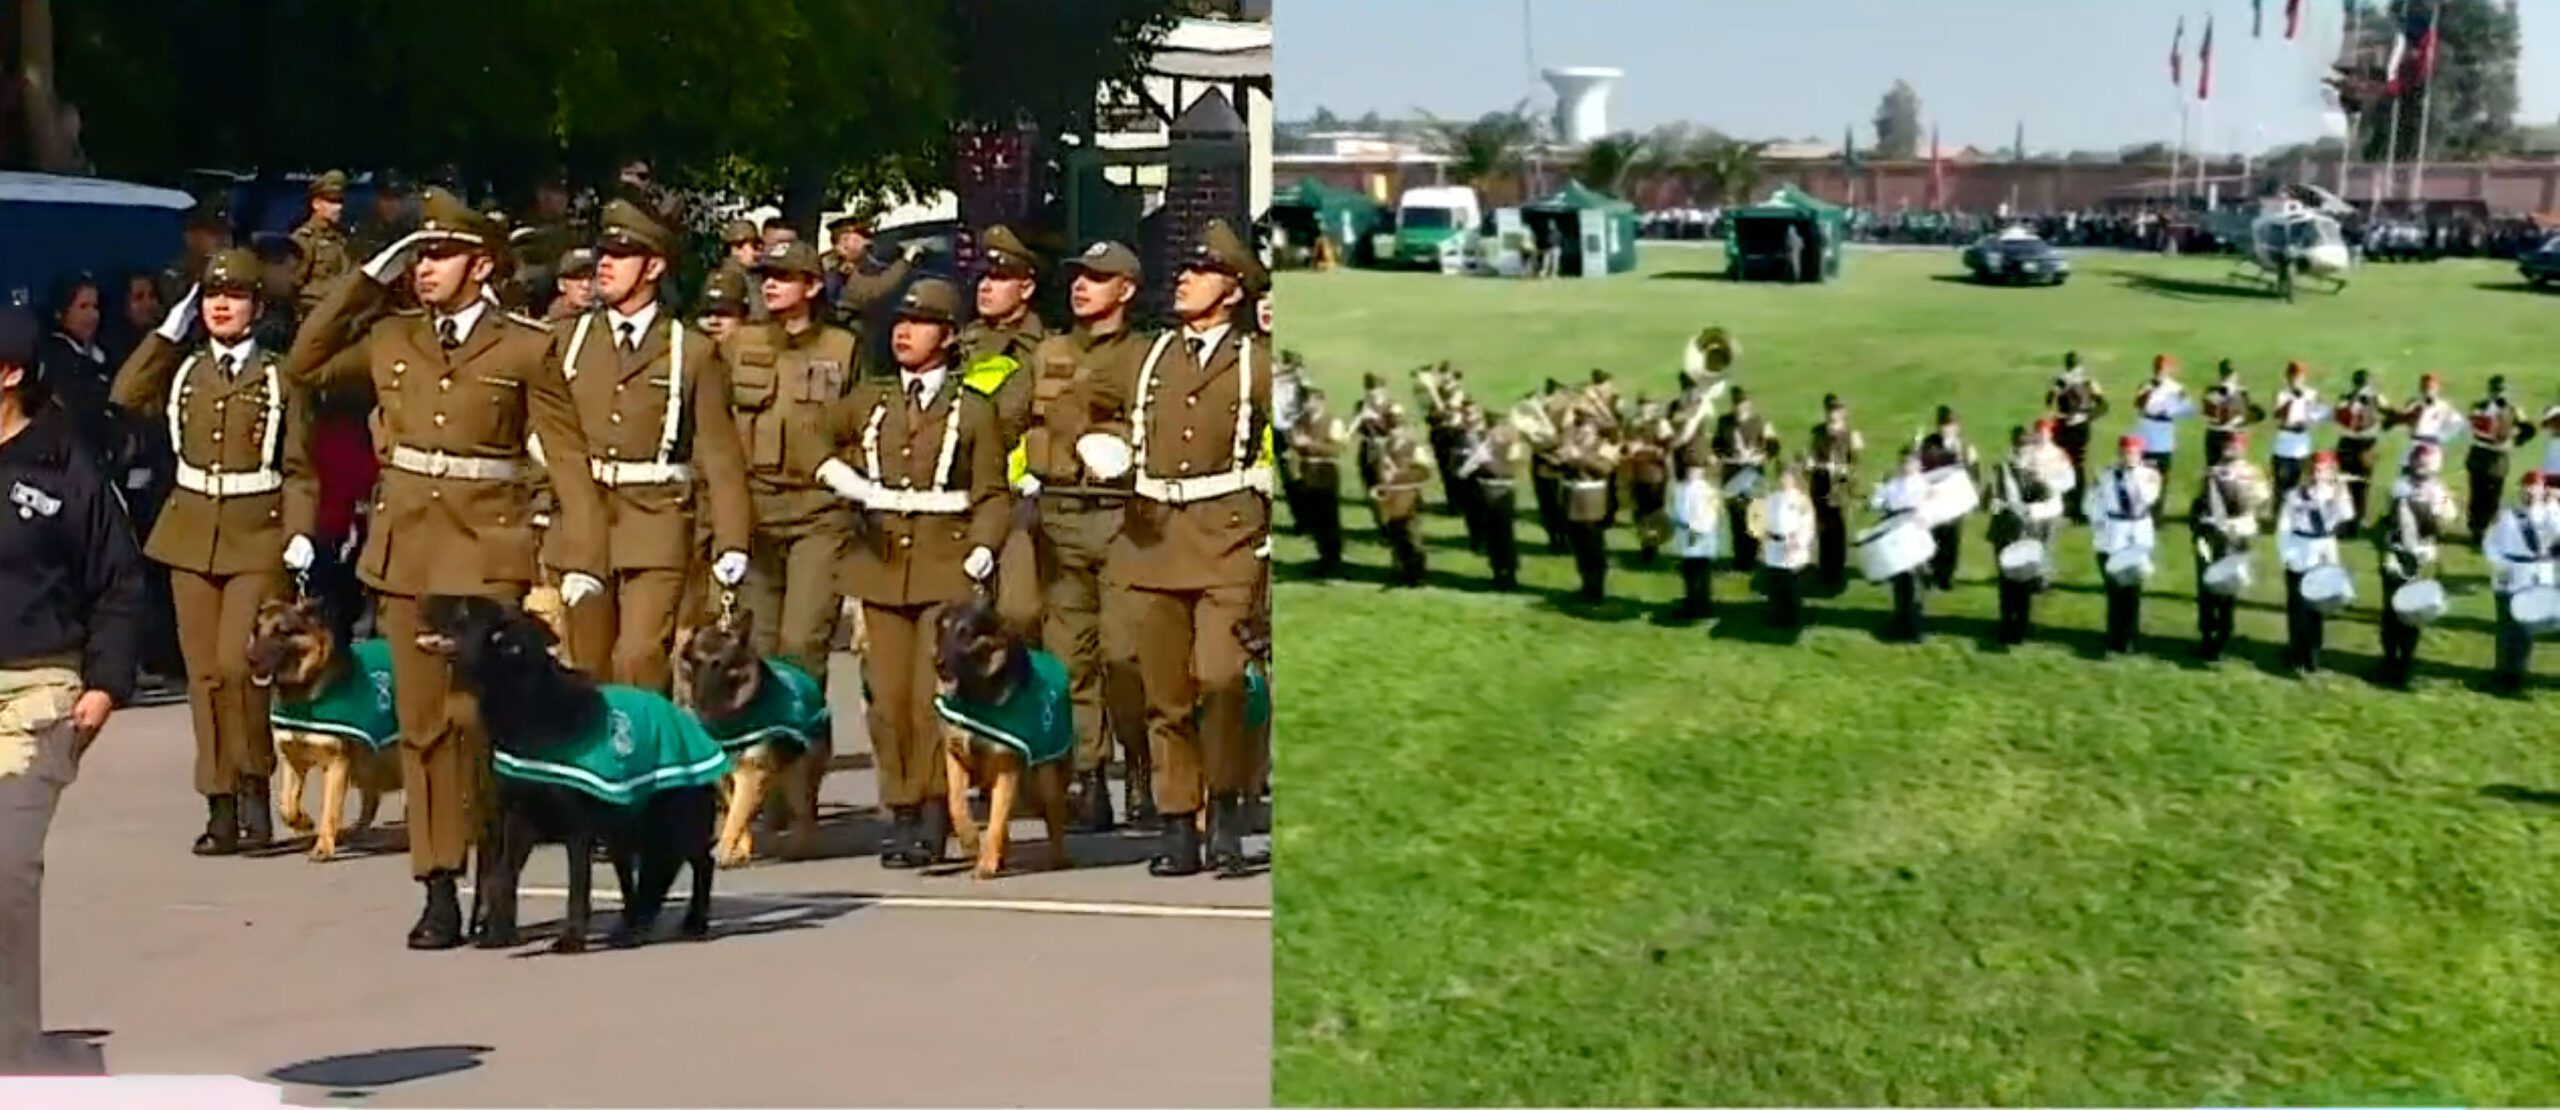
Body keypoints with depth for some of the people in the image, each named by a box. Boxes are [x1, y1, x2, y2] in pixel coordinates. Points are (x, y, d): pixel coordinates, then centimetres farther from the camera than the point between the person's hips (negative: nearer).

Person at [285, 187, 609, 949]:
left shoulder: (526, 348, -1)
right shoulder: (389, 338, 11)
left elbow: (570, 459, -2)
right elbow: (304, 366, 15)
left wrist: (582, 558, -10)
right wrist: (366, 281, 10)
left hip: (487, 549, -4)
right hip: (405, 549, 4)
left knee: (476, 715, -12)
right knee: (422, 722, 5)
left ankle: (495, 879, 2)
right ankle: (438, 889, 9)